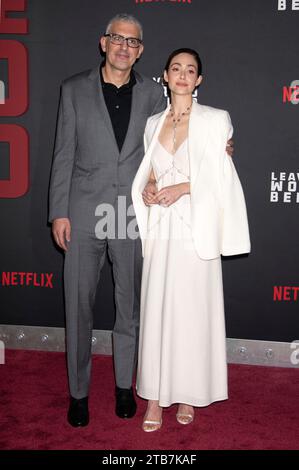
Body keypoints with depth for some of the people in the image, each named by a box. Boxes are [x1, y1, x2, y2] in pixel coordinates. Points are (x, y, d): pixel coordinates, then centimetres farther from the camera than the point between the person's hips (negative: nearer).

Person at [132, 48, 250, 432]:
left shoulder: (215, 120, 1)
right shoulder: (153, 123, 14)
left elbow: (223, 178, -2)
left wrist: (184, 188, -13)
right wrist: (147, 187, 0)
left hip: (195, 228, -3)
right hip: (160, 227, 4)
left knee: (193, 309, 2)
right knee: (156, 309, 4)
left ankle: (188, 393, 18)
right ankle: (156, 395, 14)